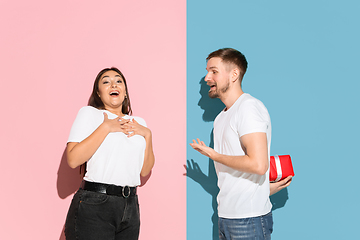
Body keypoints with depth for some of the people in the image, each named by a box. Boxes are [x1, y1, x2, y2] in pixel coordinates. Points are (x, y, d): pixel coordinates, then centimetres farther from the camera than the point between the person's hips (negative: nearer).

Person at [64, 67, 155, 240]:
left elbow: (145, 171, 12)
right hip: (94, 206, -4)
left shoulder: (138, 122, 16)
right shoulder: (89, 113, 3)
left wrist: (147, 135, 1)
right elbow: (73, 160, -11)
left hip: (130, 207, 5)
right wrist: (106, 127, -11)